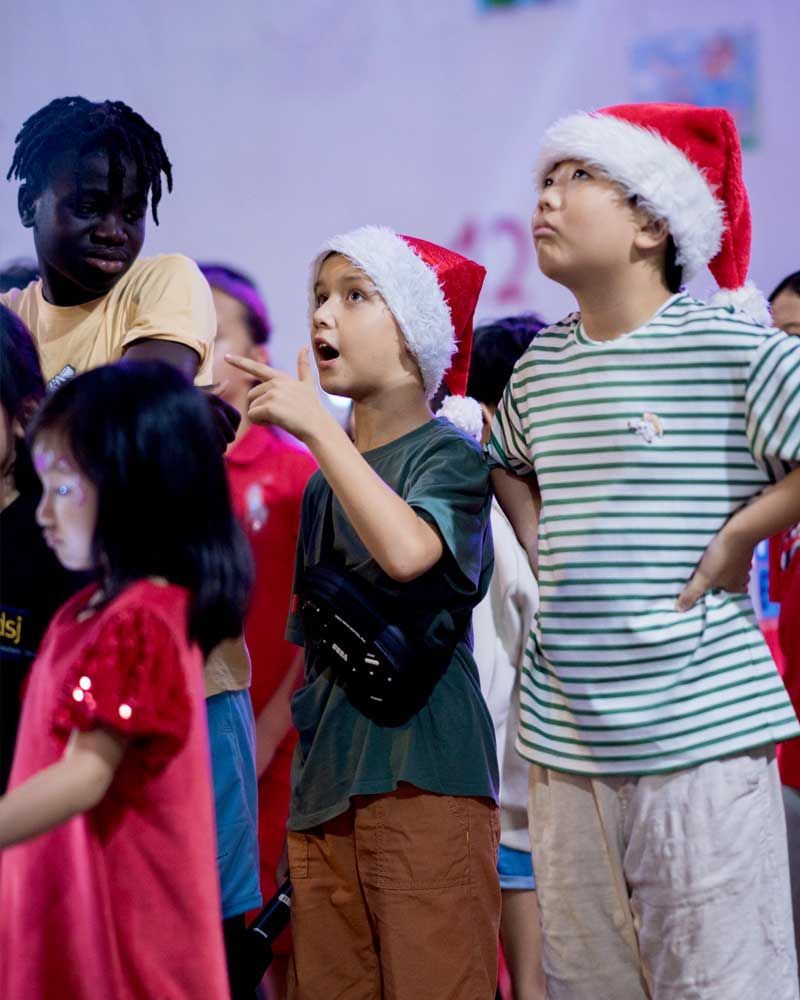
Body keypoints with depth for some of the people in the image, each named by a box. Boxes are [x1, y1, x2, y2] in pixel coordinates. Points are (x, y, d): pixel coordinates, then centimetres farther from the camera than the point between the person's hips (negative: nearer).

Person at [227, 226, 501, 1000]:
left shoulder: (448, 456, -4)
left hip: (422, 782, -7)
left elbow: (408, 551, -27)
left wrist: (316, 425, -21)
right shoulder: (324, 483, 16)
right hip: (323, 791, 7)